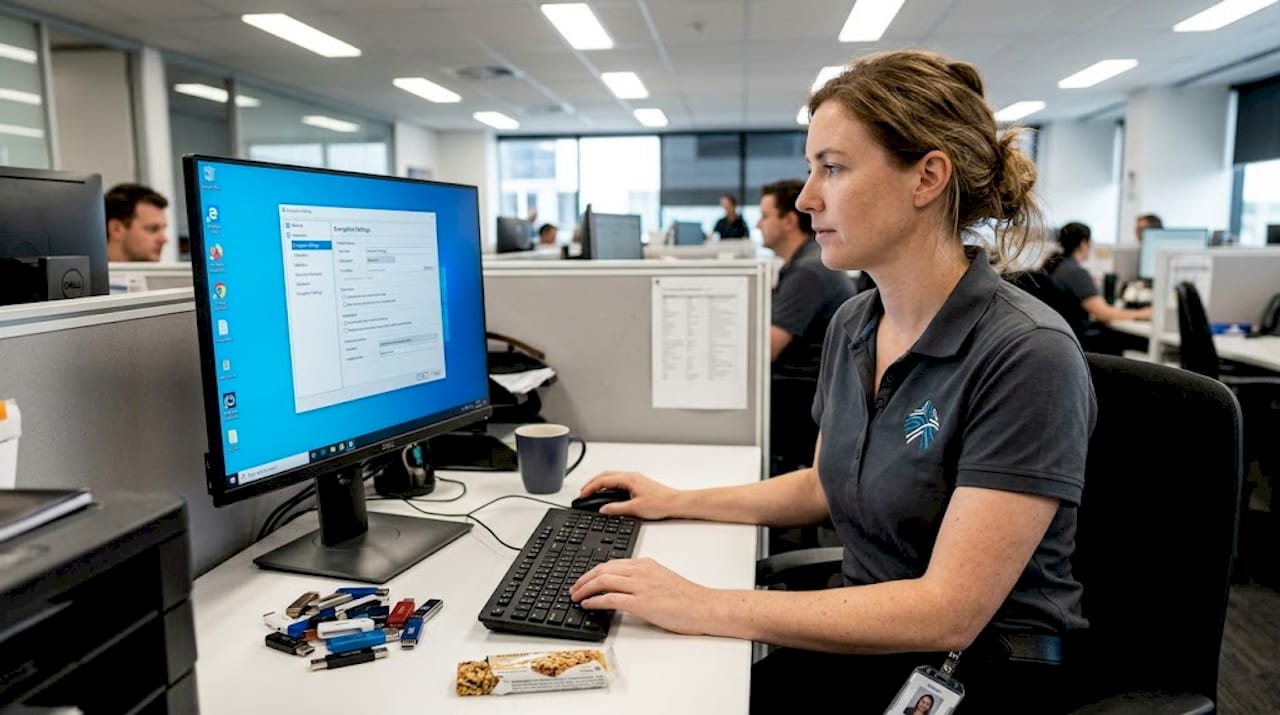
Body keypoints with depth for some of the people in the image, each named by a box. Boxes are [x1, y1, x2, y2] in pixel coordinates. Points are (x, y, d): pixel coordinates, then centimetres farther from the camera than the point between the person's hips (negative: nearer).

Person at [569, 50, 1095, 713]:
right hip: (864, 640, 6)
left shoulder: (1026, 356, -22)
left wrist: (707, 608, -28)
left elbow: (948, 612, -26)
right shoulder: (851, 325, 1)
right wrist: (679, 501, 12)